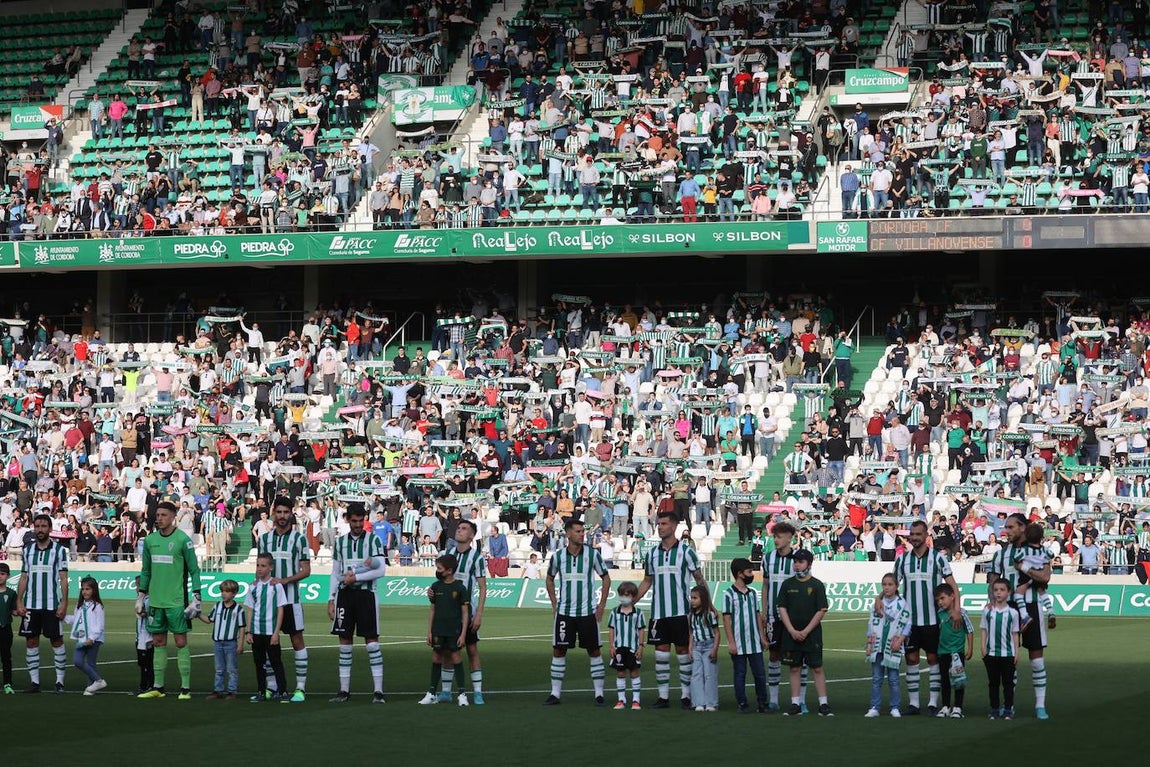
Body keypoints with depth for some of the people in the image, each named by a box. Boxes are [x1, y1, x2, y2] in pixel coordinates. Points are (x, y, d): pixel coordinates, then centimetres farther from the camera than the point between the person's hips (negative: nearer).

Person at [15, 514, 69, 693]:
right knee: (31, 641, 3)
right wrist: (19, 601, 3)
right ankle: (34, 681, 8)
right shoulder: (28, 550, 10)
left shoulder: (59, 550, 0)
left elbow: (63, 578, -2)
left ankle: (60, 680, 4)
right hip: (30, 604, 4)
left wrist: (64, 602, -10)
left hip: (52, 604, -4)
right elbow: (23, 577, 12)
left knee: (57, 640, -1)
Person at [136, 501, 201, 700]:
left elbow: (194, 570, -4)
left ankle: (185, 687, 0)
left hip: (176, 601, -5)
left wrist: (196, 598, -9)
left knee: (181, 642, -3)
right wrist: (140, 596, 16)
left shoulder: (182, 540, -6)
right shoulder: (150, 540, 9)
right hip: (155, 600, 5)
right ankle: (158, 687, 13)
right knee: (159, 642, 8)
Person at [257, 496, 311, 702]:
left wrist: (285, 580, -16)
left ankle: (300, 687, -2)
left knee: (297, 640, -3)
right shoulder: (264, 539, 10)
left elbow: (306, 570, -3)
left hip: (291, 597, -4)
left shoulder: (299, 538, -1)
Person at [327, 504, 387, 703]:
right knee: (344, 641, 4)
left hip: (365, 593, -4)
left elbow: (381, 570, -8)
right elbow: (335, 573, 14)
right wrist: (331, 599, 7)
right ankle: (344, 690, 9)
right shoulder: (340, 542, 11)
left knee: (372, 640, -5)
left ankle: (378, 690, -5)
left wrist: (355, 577, -12)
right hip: (344, 595, 4)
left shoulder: (373, 540, 0)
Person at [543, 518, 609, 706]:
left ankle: (599, 693, 7)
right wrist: (554, 603, 9)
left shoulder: (593, 554, -4)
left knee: (594, 651, 1)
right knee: (558, 651, 2)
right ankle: (555, 693, 9)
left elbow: (606, 578, 5)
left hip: (588, 611, -1)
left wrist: (602, 605, -1)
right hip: (564, 611, 1)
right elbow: (550, 579, 16)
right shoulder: (558, 556, 0)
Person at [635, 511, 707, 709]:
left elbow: (700, 579, 2)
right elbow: (647, 581, 19)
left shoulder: (686, 551, -2)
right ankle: (663, 696, 8)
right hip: (658, 612, 4)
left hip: (680, 611, -4)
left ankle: (686, 696, 5)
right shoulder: (652, 554, 10)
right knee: (661, 652, 3)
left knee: (683, 651, -1)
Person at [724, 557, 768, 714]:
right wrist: (731, 642, -11)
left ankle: (762, 702, 12)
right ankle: (742, 704, 10)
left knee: (760, 673, 5)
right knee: (740, 674, 3)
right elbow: (726, 619, -8)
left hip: (755, 643, 5)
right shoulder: (729, 594, -7)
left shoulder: (752, 593, 10)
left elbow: (757, 616, 15)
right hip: (738, 643, -5)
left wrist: (762, 637, 9)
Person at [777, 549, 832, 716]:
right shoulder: (787, 584, 7)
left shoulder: (817, 585, -1)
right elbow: (782, 609, 5)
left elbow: (821, 611, -4)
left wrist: (805, 631, -11)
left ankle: (823, 705, -3)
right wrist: (792, 631, -7)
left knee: (817, 668, -3)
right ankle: (795, 705, 9)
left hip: (811, 634, -3)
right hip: (792, 633, 3)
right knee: (795, 669, 5)